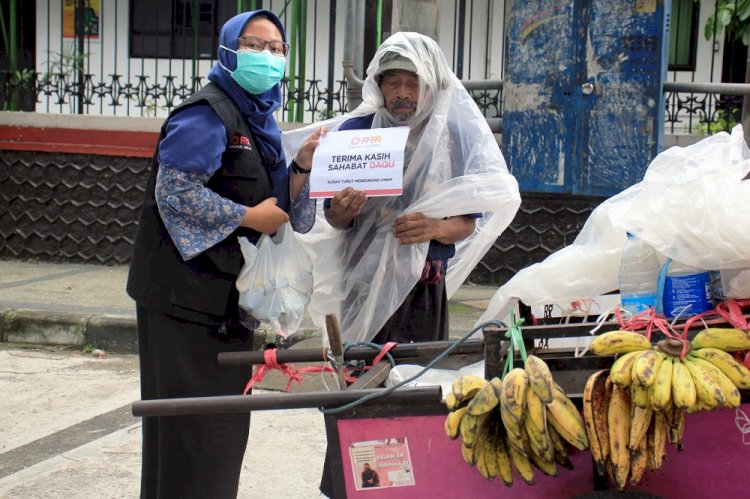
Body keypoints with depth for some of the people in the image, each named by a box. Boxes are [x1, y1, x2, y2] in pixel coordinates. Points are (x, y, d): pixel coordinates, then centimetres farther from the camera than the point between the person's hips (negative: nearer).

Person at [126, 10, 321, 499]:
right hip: (188, 289, -9)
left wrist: (303, 165, -3)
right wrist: (248, 217, -15)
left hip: (229, 294, 9)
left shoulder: (260, 120, 16)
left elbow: (279, 204, 14)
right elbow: (174, 190, -21)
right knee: (192, 423, -5)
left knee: (226, 418, 13)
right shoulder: (206, 114, -11)